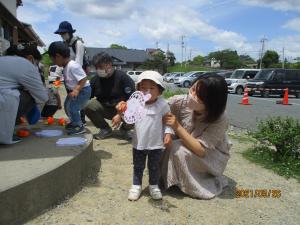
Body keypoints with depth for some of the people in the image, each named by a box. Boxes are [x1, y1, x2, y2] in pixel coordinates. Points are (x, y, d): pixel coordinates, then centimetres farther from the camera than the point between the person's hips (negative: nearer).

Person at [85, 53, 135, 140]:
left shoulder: (123, 77, -16)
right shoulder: (95, 80, -4)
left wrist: (120, 114, -28)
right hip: (105, 109, 3)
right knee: (88, 105, -22)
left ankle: (125, 129, 7)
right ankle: (105, 129, 0)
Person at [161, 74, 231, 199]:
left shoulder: (219, 121, -31)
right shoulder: (181, 102, -23)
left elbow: (201, 151, -35)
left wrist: (177, 127, -40)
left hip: (213, 157, -4)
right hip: (189, 150, 4)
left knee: (178, 150, -29)